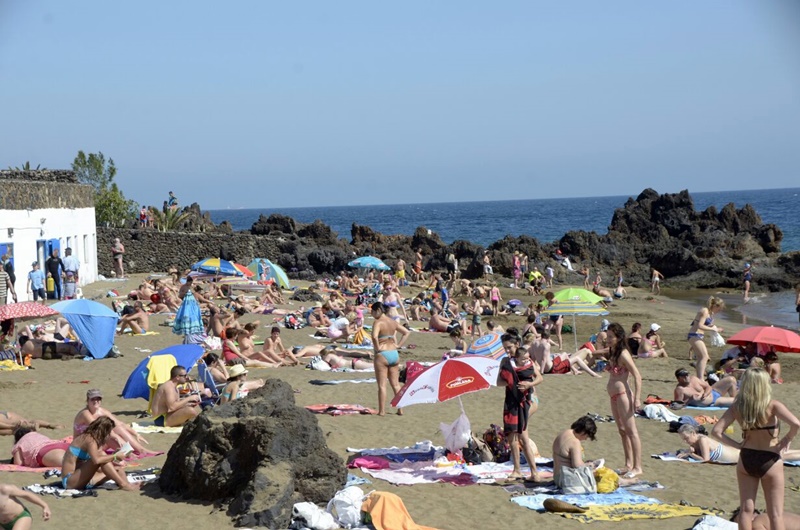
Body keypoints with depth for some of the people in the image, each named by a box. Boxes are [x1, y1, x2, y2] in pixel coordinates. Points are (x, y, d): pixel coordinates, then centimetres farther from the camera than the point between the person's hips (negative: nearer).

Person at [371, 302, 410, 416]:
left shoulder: (378, 322, -12)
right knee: (396, 384, 13)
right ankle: (400, 409, 15)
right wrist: (398, 345, 12)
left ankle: (382, 411, 1)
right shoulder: (393, 322, 10)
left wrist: (377, 347, -14)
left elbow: (374, 336, -29)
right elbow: (407, 332, 17)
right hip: (394, 354, 7)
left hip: (382, 355, -7)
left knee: (382, 385, -1)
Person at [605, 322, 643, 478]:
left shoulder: (623, 354, -18)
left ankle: (637, 467, -3)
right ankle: (629, 464, 24)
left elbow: (637, 376, -20)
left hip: (623, 395, -10)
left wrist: (637, 398, -23)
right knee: (622, 431, 15)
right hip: (614, 397, 10)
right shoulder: (612, 352, 9)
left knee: (631, 431, -6)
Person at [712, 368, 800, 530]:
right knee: (775, 514, 6)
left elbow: (716, 431, -8)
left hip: (746, 460, 3)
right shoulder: (772, 406, -15)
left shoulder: (737, 407, -4)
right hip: (770, 461, -3)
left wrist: (737, 445, 1)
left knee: (746, 510, 13)